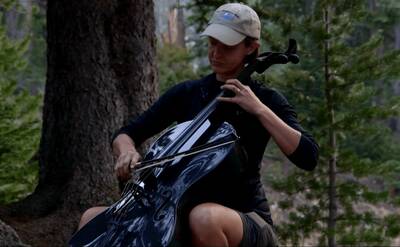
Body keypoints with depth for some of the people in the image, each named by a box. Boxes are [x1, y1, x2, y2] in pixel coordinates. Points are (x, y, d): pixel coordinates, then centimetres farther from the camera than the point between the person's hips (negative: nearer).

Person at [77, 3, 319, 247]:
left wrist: (259, 109, -17)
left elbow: (308, 157, -13)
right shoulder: (187, 93, 11)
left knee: (204, 217, -41)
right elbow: (125, 134, 13)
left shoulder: (265, 99, 1)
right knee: (93, 218, -11)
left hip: (248, 219, -4)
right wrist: (127, 151, -11)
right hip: (182, 213, 5)